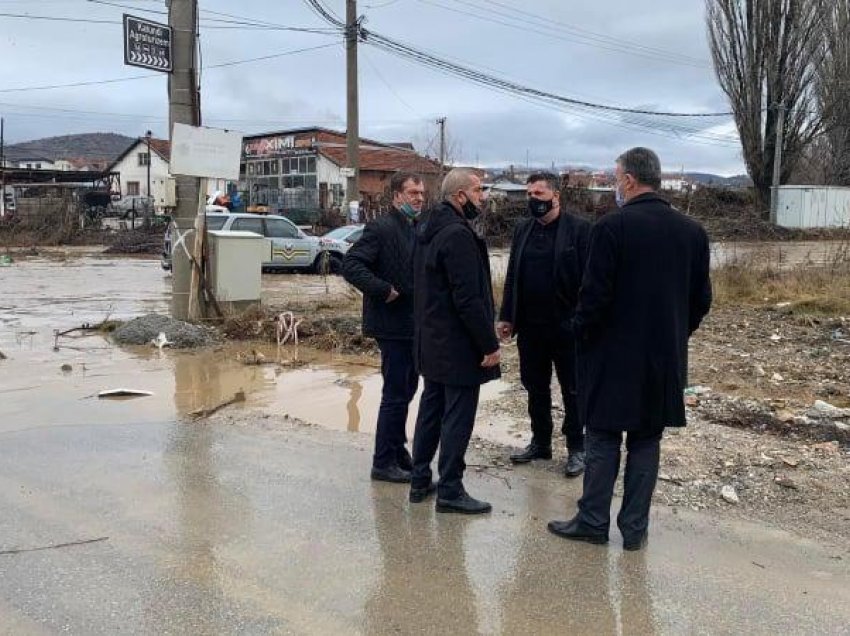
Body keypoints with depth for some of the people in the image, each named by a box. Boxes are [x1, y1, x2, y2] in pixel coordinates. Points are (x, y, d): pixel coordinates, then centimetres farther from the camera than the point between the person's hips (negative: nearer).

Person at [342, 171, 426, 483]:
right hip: (392, 324, -8)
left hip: (413, 325, 8)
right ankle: (383, 462, 8)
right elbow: (351, 265, -21)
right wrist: (383, 290, -22)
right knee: (395, 394, -3)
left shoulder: (418, 229, 12)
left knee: (406, 389, 16)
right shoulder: (381, 228, -13)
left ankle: (397, 452, 29)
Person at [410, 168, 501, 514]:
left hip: (430, 340, 10)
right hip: (457, 343, -10)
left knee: (431, 408, 18)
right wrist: (489, 344, -18)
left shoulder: (428, 228, 9)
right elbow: (468, 299, -24)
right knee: (458, 416, 0)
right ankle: (450, 491, 10)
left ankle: (420, 481, 28)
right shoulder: (458, 235, -21)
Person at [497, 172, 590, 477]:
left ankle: (576, 448, 19)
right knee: (535, 387, 15)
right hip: (530, 326, 5)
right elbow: (512, 276, 10)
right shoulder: (523, 229, 10)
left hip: (566, 326, -5)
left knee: (572, 389, 7)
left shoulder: (579, 229, -7)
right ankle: (540, 442, 29)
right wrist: (506, 317, 6)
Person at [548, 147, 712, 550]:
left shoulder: (612, 227, -15)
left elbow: (595, 295, -16)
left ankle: (593, 522, 16)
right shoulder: (692, 231, 3)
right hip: (665, 358, 5)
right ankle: (635, 528, 19)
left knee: (603, 441, 8)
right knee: (646, 442, 12)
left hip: (614, 355, -5)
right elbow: (701, 300, 7)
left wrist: (581, 335, 0)